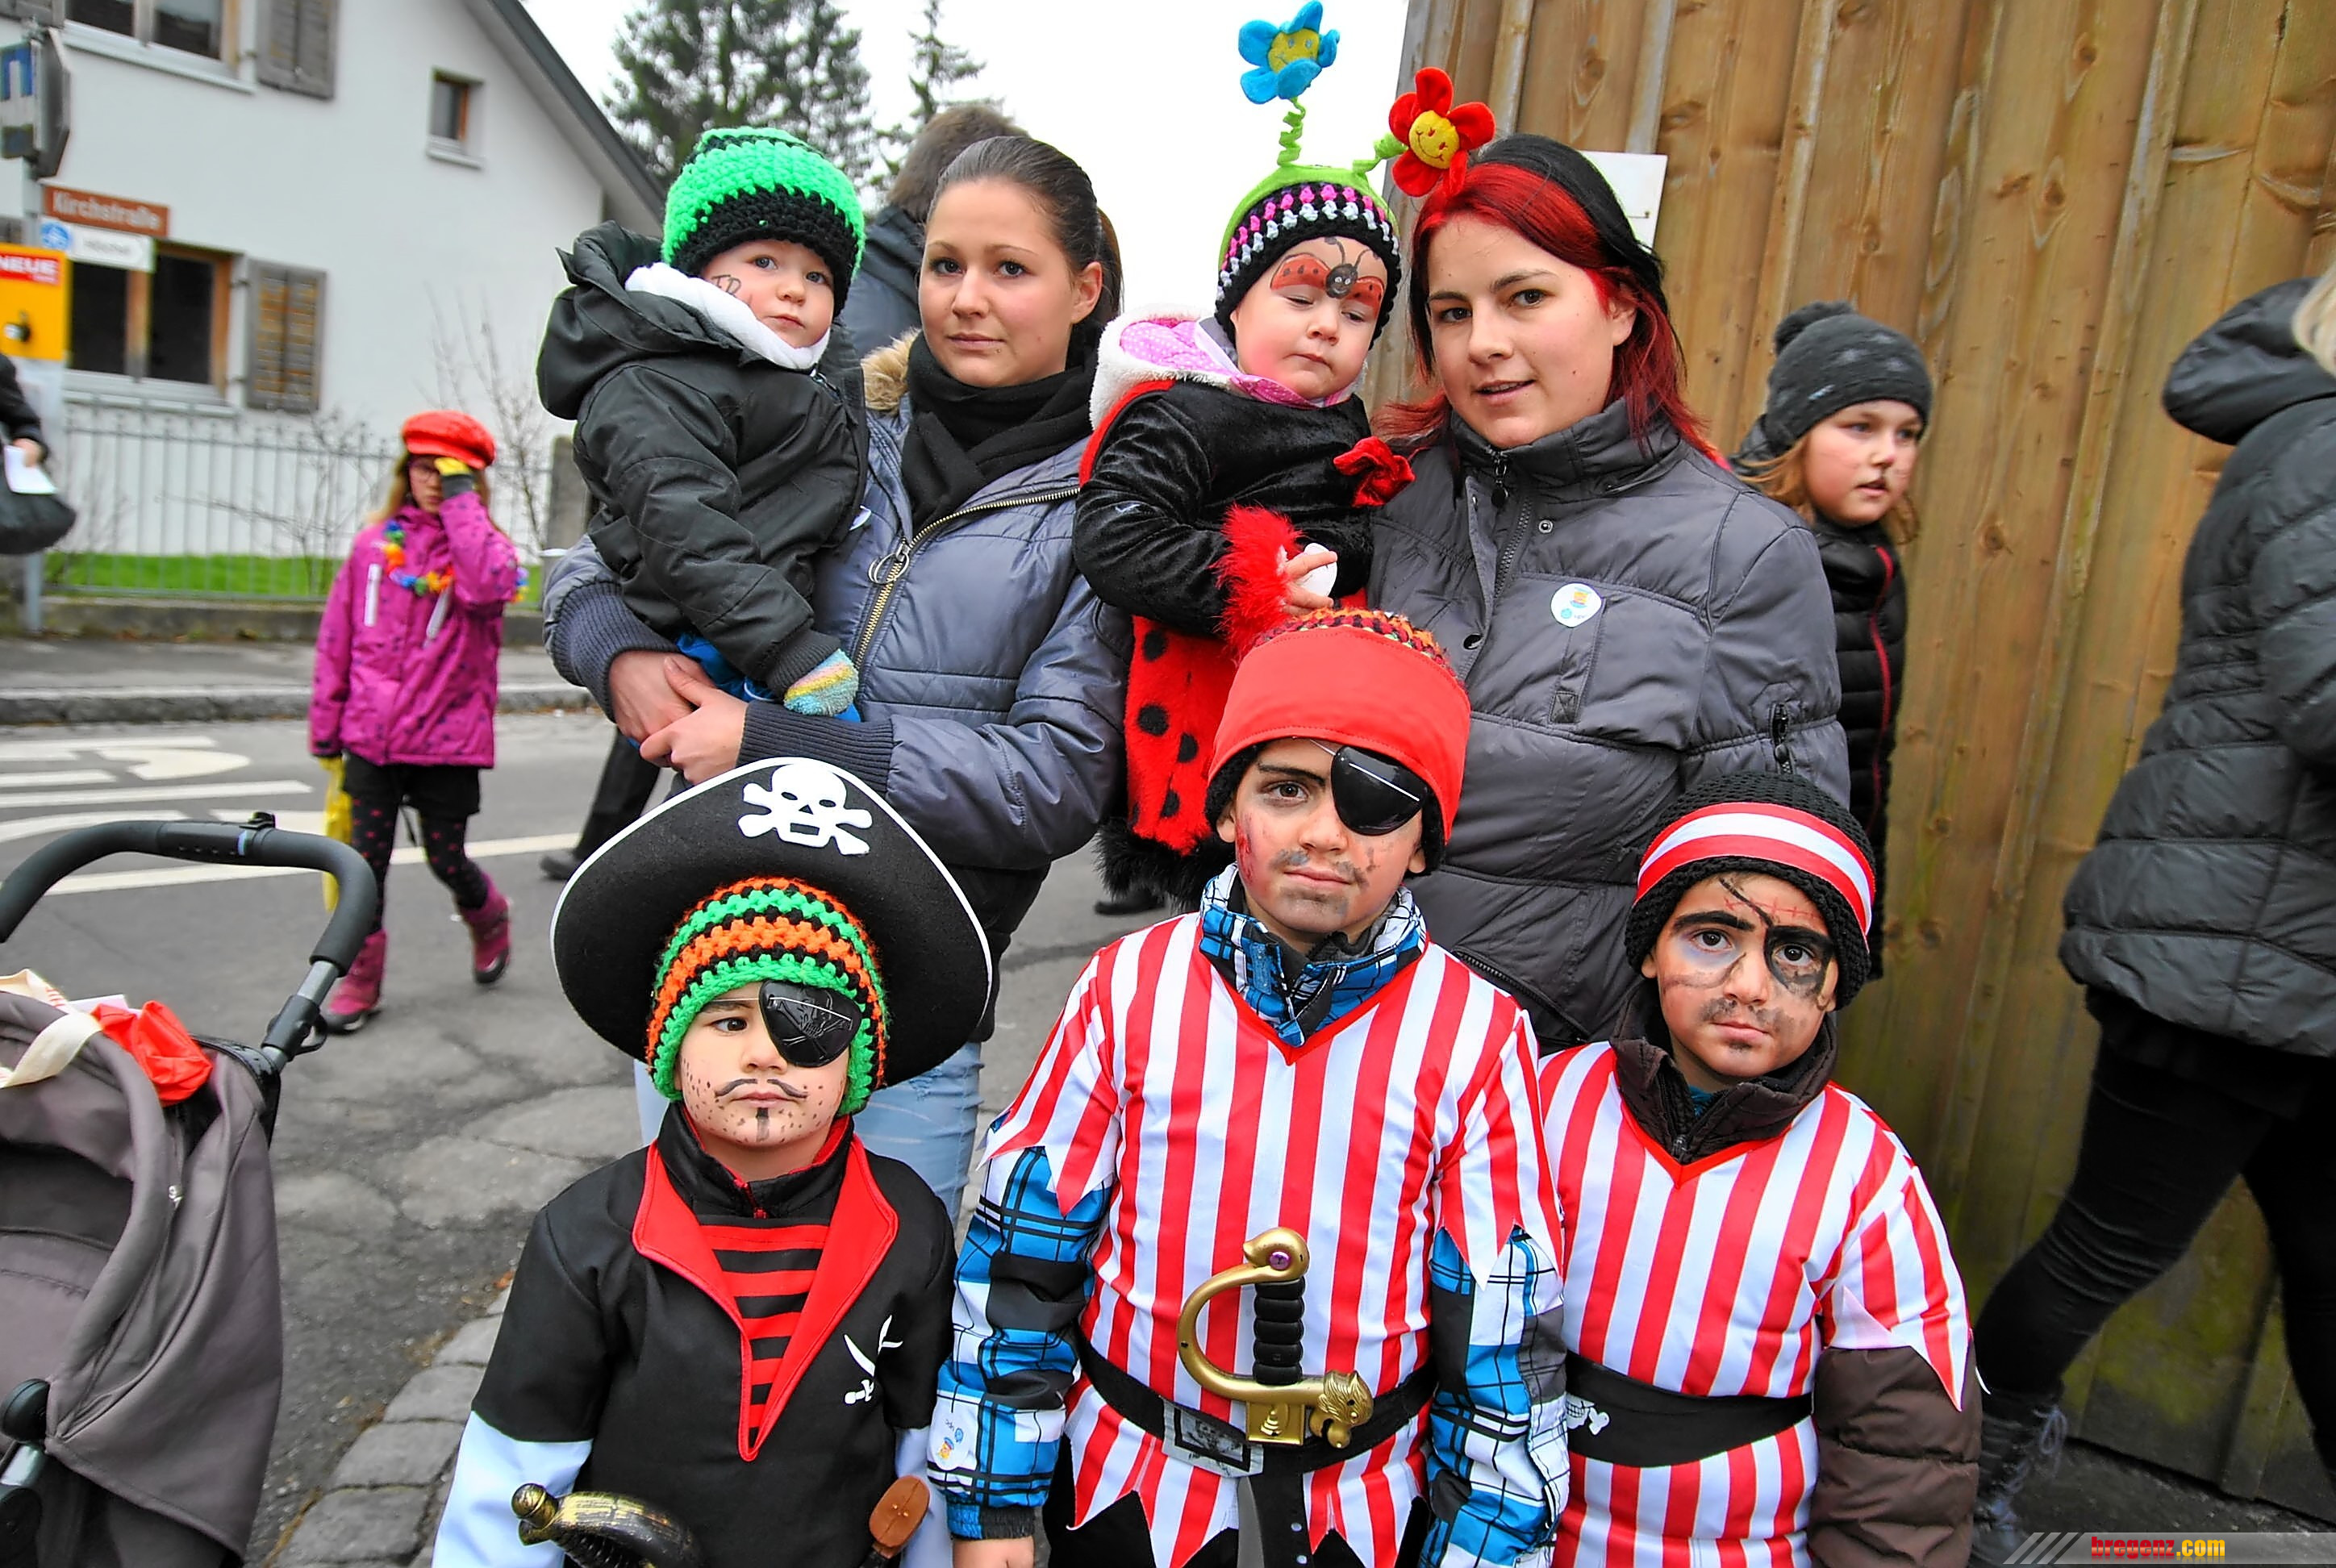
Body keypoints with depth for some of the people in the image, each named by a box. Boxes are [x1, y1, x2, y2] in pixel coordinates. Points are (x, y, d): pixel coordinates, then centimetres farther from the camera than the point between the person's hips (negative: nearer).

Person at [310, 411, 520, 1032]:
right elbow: (337, 636, 10)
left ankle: (489, 919, 39)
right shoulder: (375, 541, 6)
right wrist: (325, 724, 9)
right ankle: (359, 979, 17)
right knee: (366, 859, 4)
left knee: (446, 859, 7)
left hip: (448, 738, -2)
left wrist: (462, 499, -19)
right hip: (372, 735, 3)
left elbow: (490, 586, -27)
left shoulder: (481, 545, -1)